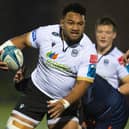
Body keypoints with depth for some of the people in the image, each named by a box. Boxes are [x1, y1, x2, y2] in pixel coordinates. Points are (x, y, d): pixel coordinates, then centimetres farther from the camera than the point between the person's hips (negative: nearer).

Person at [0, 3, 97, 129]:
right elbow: (23, 40, 3)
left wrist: (64, 103, -35)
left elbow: (82, 84, -20)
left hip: (66, 99, 0)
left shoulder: (88, 51, -20)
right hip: (37, 91, 0)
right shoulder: (46, 33, -15)